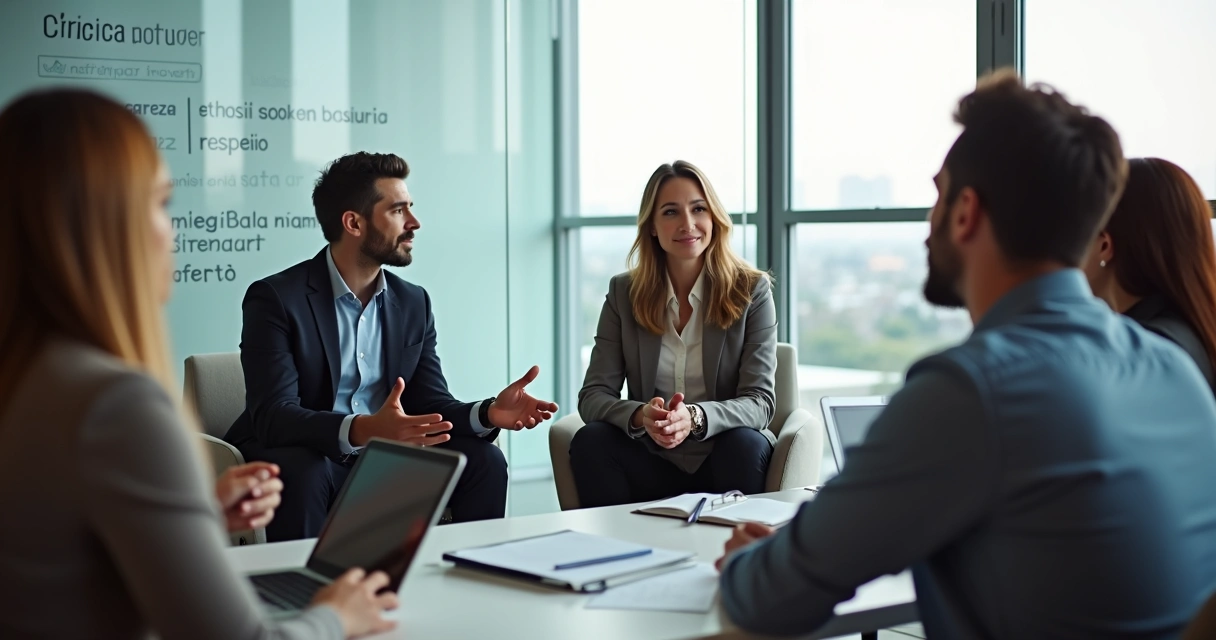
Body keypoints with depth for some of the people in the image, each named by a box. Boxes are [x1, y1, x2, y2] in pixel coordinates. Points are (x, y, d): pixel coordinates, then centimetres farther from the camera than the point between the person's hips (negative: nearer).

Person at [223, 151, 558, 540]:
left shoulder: (413, 303, 7)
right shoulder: (276, 299, -13)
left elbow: (431, 405, 3)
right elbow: (273, 414, -24)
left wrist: (488, 413, -21)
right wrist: (362, 431, -42)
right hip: (306, 462, -5)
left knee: (482, 460, -14)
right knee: (302, 473, -36)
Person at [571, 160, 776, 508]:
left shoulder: (751, 290, -2)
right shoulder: (624, 292, 4)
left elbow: (759, 402, -9)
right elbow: (593, 396, -3)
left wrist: (695, 417, -30)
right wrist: (640, 417, -27)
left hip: (722, 456, -1)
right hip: (650, 460, 1)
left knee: (746, 443, -32)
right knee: (589, 441, -26)